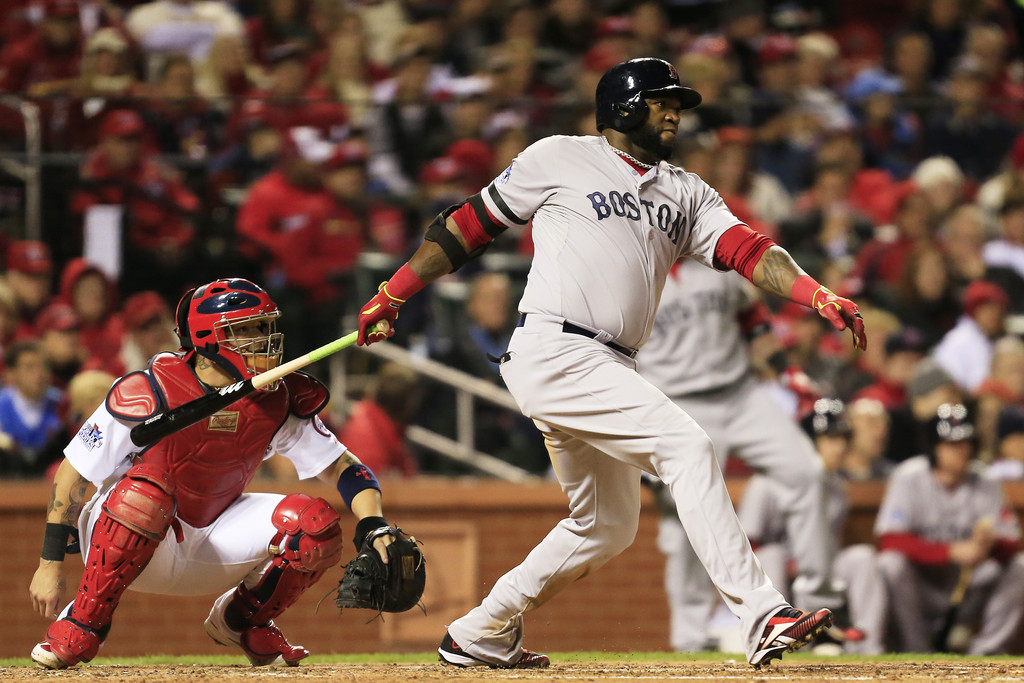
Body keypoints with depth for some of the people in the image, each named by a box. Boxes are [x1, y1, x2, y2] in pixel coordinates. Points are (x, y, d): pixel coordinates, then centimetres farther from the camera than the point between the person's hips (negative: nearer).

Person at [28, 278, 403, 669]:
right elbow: (72, 474, -15)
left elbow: (342, 468, -4)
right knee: (146, 487, -39)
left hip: (210, 543, 5)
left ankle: (244, 621, 8)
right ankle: (84, 624, -21)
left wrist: (375, 528, -24)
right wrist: (50, 564, -17)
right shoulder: (150, 395, -22)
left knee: (315, 523, -18)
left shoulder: (277, 403, -8)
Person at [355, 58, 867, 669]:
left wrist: (819, 296, -16)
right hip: (554, 353, -8)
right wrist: (393, 294, 9)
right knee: (686, 445, -21)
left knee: (609, 526, 15)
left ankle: (481, 636, 29)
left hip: (610, 370, 8)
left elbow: (746, 250, 2)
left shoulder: (687, 194, 17)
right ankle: (762, 616, -27)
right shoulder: (560, 160, 3)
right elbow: (471, 224, 9)